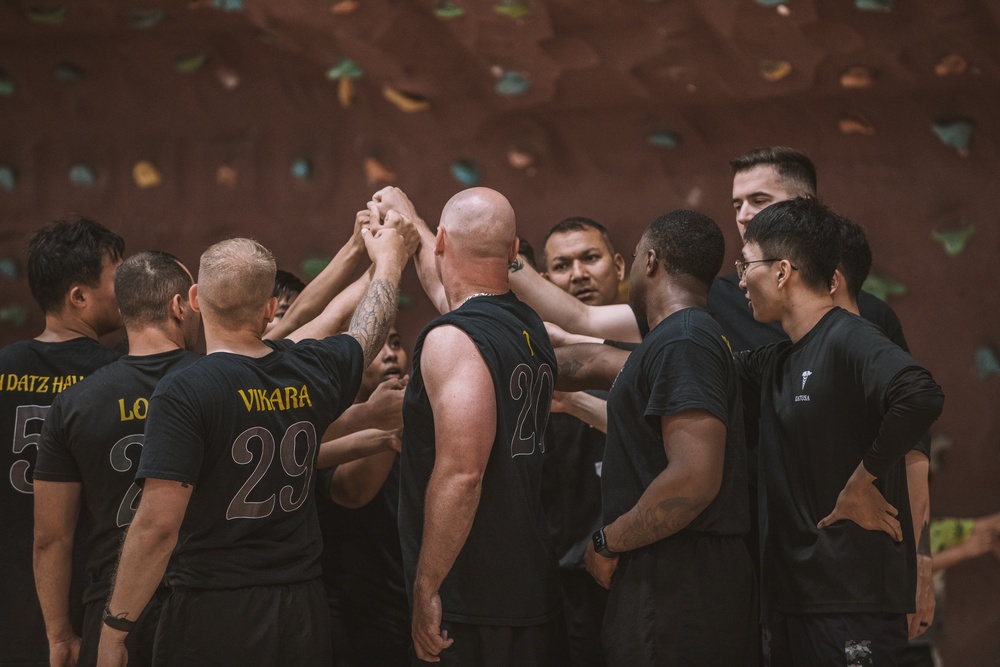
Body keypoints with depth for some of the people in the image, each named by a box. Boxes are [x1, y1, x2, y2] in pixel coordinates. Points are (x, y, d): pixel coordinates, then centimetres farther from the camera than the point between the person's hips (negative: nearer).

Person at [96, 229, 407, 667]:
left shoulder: (183, 393, -15)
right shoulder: (311, 372, 2)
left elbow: (157, 525, -19)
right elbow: (370, 331, 26)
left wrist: (114, 631, -12)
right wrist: (388, 258, 45)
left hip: (211, 614, -5)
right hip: (303, 610, 5)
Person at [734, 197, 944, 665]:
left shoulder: (849, 341, -12)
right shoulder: (775, 363, 15)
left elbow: (921, 397, -29)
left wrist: (862, 481, -20)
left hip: (853, 597, -9)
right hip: (790, 598, 9)